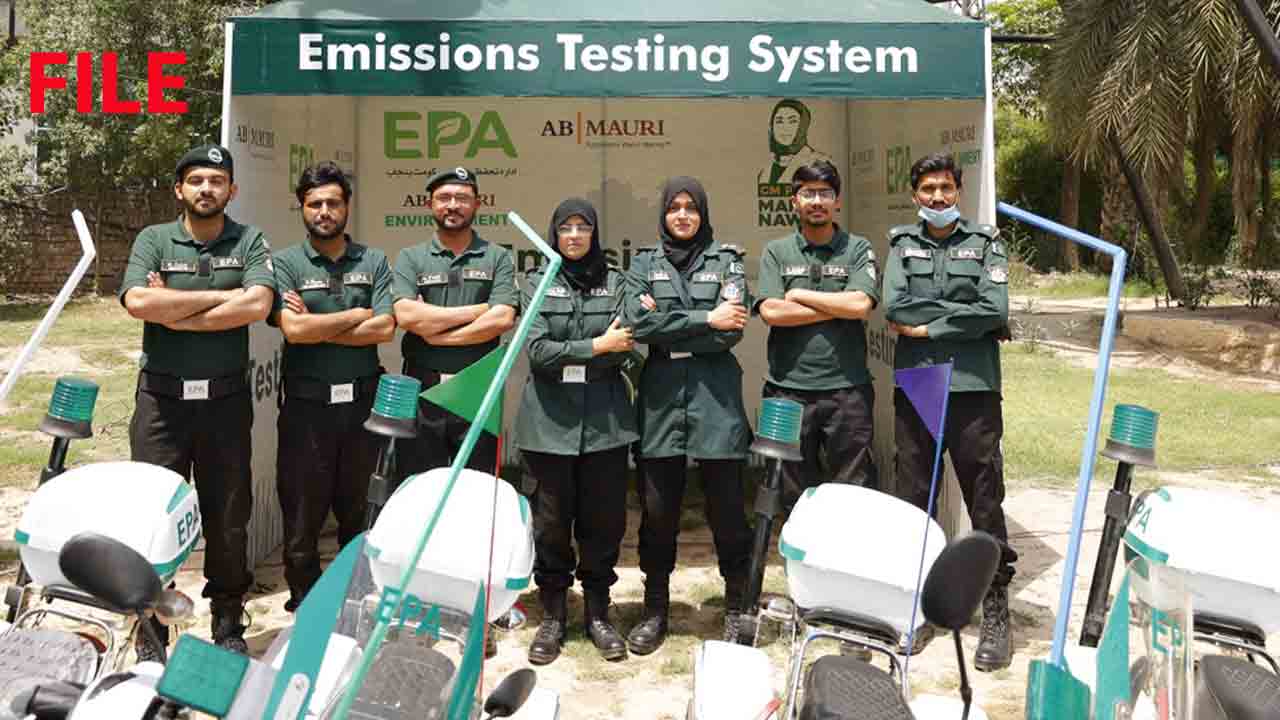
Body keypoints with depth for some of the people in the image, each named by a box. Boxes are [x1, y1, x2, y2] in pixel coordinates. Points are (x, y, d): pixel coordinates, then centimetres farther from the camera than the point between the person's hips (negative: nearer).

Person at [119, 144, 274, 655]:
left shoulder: (250, 242, 4)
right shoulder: (153, 239, 5)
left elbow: (256, 306, -13)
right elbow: (138, 302, -13)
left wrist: (175, 313, -11)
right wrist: (222, 295, -12)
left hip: (226, 399, 0)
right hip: (161, 398, 0)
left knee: (228, 516, 8)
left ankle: (228, 624, 23)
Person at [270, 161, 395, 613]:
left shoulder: (373, 262, 7)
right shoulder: (286, 263, 2)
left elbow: (385, 329, -7)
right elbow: (293, 329, -14)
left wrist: (317, 327, -10)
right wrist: (356, 315, -7)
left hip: (362, 402, 2)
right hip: (307, 405, -2)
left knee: (357, 512, 13)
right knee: (302, 513, 6)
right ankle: (304, 607, 20)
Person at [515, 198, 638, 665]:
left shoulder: (615, 282, 9)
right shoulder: (538, 283, 6)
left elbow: (624, 350, -2)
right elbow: (538, 351, -6)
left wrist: (566, 357, -10)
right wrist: (597, 346, -9)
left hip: (605, 419, 1)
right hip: (550, 420, -1)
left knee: (604, 520, 5)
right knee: (551, 522, 5)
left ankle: (598, 613, 21)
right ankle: (552, 616, 20)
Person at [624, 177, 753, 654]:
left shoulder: (726, 261, 8)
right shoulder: (644, 264, 12)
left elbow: (731, 331, -6)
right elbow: (638, 324, -6)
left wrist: (666, 325, -6)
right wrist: (705, 318, -8)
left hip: (715, 392, -1)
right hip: (660, 394, 2)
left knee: (726, 506, 2)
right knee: (657, 508, 5)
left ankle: (737, 607, 18)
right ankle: (656, 610, 19)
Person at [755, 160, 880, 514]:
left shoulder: (858, 250, 6)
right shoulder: (776, 252, 9)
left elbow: (861, 304, -11)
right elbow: (770, 311, -7)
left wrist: (799, 295, -4)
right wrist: (838, 308, -6)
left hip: (847, 389, -1)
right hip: (789, 389, 1)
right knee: (796, 496, 10)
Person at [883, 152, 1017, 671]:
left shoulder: (985, 242, 8)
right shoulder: (901, 244, 12)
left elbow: (996, 310, -8)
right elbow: (893, 307, -5)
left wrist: (927, 326, -6)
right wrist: (963, 313, -5)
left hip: (973, 387, -1)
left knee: (985, 502, 1)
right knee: (912, 500, 7)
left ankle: (996, 613, 11)